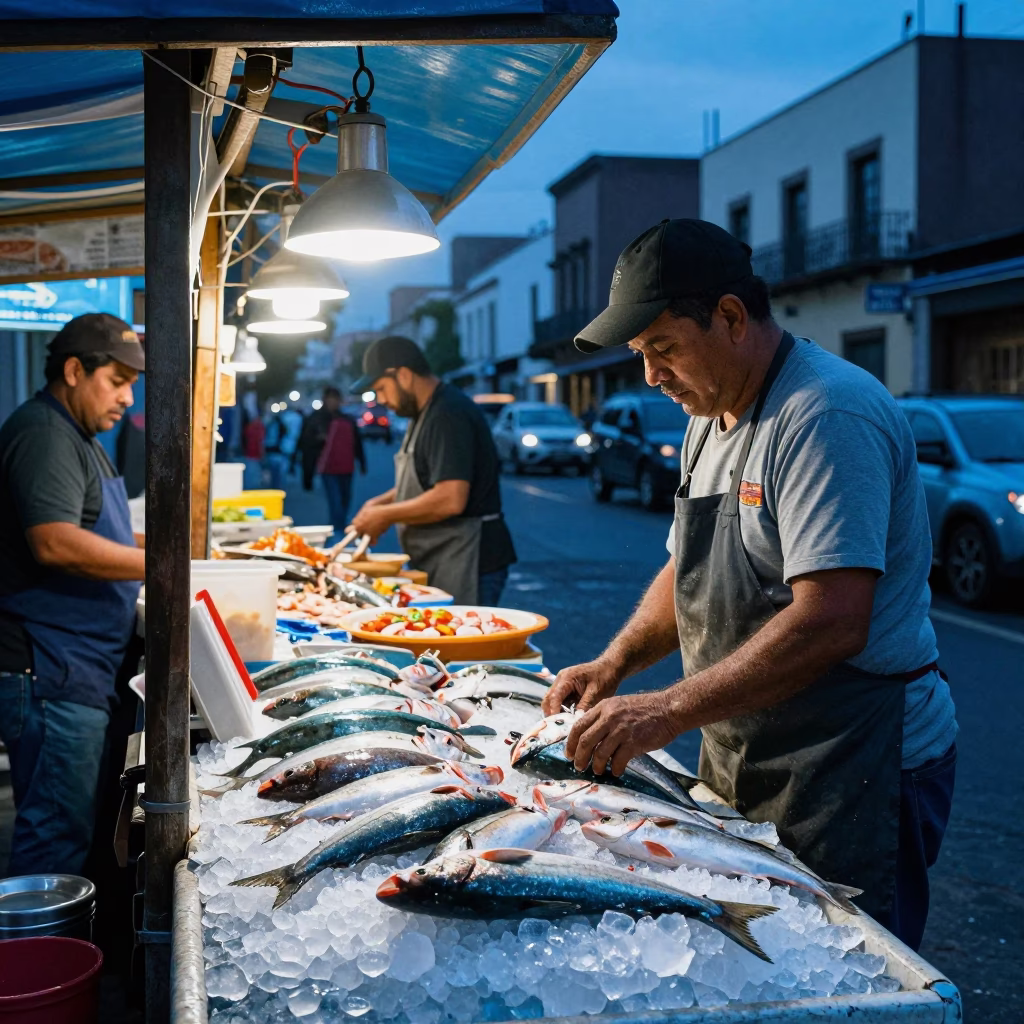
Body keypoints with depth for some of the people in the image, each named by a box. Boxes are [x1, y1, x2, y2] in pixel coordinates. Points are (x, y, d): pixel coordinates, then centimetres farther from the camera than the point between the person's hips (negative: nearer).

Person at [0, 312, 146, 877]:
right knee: (59, 836, -5)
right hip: (49, 675, -10)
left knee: (64, 829, 14)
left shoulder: (77, 437, 19)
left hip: (75, 671, 10)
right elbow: (55, 543, -26)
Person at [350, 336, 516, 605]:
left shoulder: (449, 415, -17)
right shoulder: (426, 414, 16)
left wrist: (385, 515, -14)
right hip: (440, 567, 10)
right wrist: (382, 502, 10)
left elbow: (450, 499, -26)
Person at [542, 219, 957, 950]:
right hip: (741, 766, 9)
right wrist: (616, 663, 5)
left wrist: (670, 711, -27)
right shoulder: (712, 419, 12)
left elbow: (831, 622, -29)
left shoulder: (828, 413, -20)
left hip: (851, 778, -9)